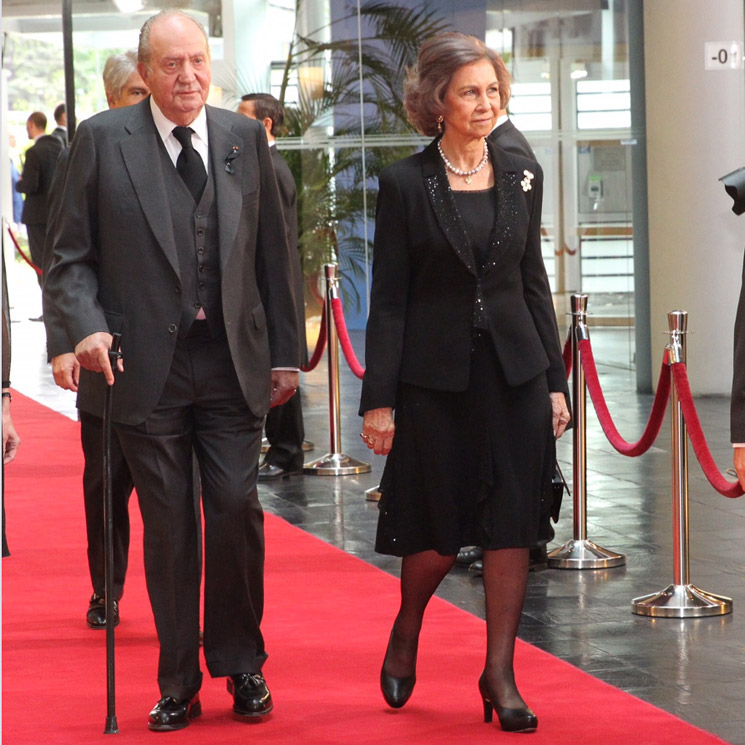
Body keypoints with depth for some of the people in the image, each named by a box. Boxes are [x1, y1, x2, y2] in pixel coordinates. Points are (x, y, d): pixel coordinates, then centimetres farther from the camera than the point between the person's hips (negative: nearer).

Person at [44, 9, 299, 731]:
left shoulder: (244, 138, 8)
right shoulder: (102, 140, 0)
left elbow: (271, 253, 11)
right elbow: (70, 256, 1)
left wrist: (283, 352, 9)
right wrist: (87, 326, -16)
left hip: (232, 361, 2)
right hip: (146, 366, -1)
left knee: (236, 508, -4)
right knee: (167, 525, 4)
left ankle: (241, 665, 15)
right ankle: (178, 684, 16)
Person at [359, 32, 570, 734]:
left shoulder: (521, 175, 6)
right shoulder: (406, 183, -5)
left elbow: (533, 281, 10)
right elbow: (389, 298, -5)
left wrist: (555, 382, 6)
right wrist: (380, 400, -8)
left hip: (515, 372, 3)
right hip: (436, 378, -3)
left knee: (511, 525, 3)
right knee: (438, 530, 5)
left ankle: (499, 674, 12)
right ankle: (405, 637, 33)